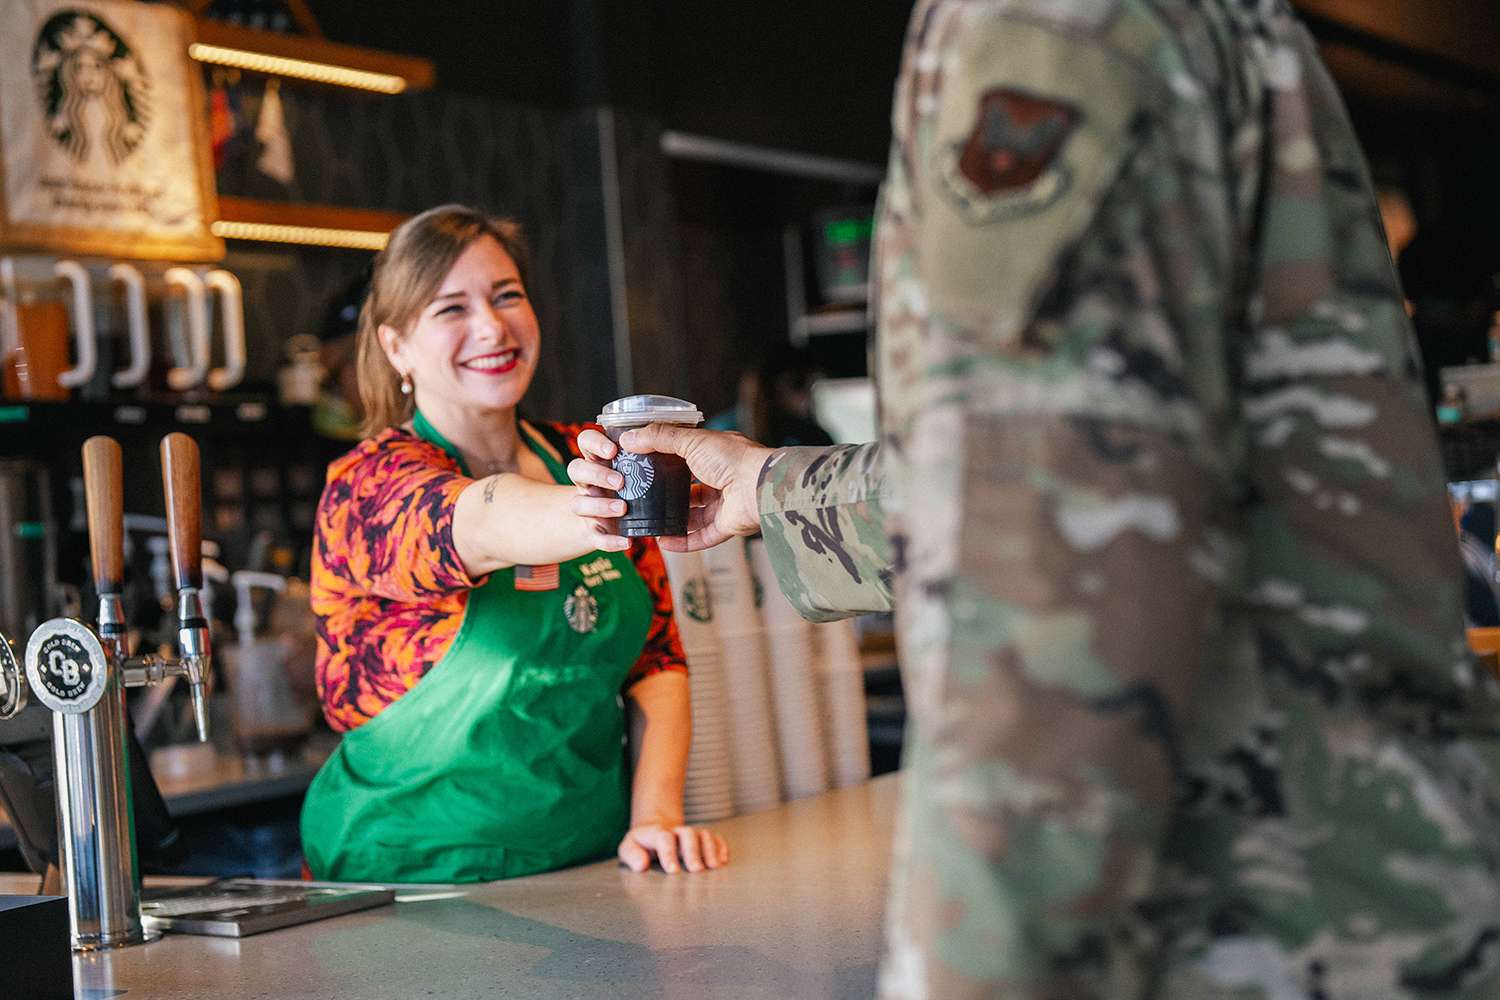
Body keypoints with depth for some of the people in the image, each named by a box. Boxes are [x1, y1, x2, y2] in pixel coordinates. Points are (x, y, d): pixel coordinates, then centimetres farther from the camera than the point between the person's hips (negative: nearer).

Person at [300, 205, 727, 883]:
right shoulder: (367, 486, -8)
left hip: (592, 860, 5)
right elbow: (480, 523, -31)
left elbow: (657, 662, 10)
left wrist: (656, 815, -7)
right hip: (416, 880, -4)